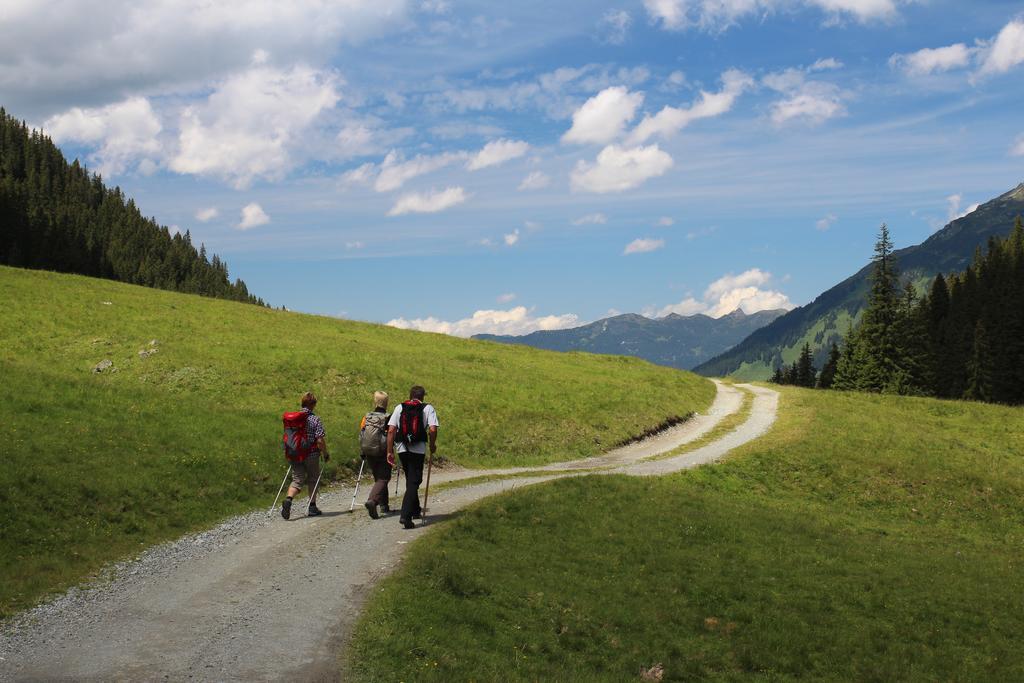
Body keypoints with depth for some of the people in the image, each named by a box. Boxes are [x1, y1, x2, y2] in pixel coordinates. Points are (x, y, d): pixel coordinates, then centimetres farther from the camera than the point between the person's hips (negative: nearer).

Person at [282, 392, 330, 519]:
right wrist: (326, 454, -3)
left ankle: (288, 499, -22)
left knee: (297, 480, 5)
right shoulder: (315, 419, -12)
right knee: (313, 480, 14)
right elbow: (320, 440, -17)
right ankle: (312, 507, 20)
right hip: (312, 455, -3)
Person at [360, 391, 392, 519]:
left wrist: (363, 452, 15)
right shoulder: (388, 418, -11)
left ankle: (383, 505, 22)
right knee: (383, 479, -3)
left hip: (369, 454, 5)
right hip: (383, 454, -5)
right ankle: (372, 501, -25)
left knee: (378, 478, 19)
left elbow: (361, 435, 5)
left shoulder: (366, 417, 2)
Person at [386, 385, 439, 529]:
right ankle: (405, 515, -16)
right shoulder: (428, 408, 1)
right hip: (418, 449, -3)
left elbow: (391, 430, 0)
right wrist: (433, 445, 5)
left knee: (410, 479, 21)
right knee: (414, 482, -1)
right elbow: (432, 430, -12)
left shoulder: (399, 408, 7)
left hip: (402, 448, 3)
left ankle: (415, 510, 35)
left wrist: (390, 451, 3)